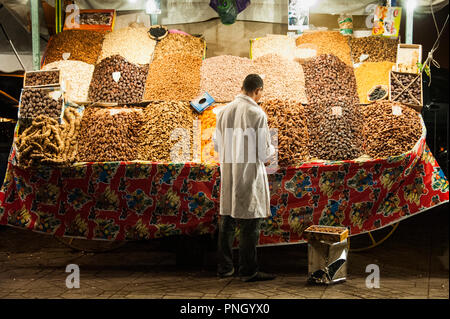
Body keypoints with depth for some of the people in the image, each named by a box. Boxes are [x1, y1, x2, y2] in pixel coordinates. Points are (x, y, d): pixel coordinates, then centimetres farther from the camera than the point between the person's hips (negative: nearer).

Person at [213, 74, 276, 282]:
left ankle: (224, 267, 22)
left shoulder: (224, 111, 4)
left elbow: (217, 144, 11)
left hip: (227, 175, 6)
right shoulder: (257, 114, -13)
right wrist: (271, 150, 10)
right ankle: (249, 271, 9)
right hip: (249, 174, -6)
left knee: (226, 222, 13)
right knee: (250, 224, 2)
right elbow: (263, 153, -12)